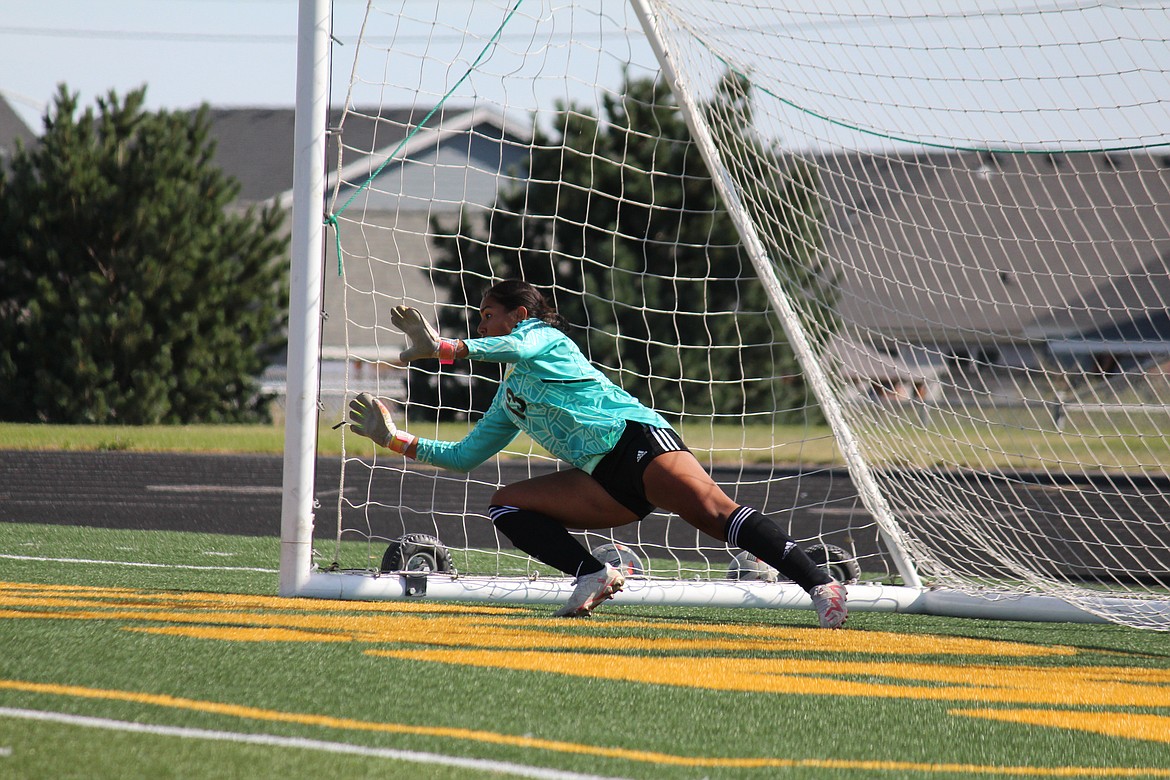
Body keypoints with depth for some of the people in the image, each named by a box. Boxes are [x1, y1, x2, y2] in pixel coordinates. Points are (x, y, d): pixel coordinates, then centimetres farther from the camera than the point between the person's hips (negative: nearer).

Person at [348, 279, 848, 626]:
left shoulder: (540, 334, 10)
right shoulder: (508, 399, 32)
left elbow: (516, 347, -15)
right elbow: (464, 456, 36)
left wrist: (444, 348, -18)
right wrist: (396, 440, 30)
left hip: (635, 438, -8)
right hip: (604, 482, 8)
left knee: (714, 512, -30)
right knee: (507, 504, -1)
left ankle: (819, 585, -41)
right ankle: (593, 575, -18)